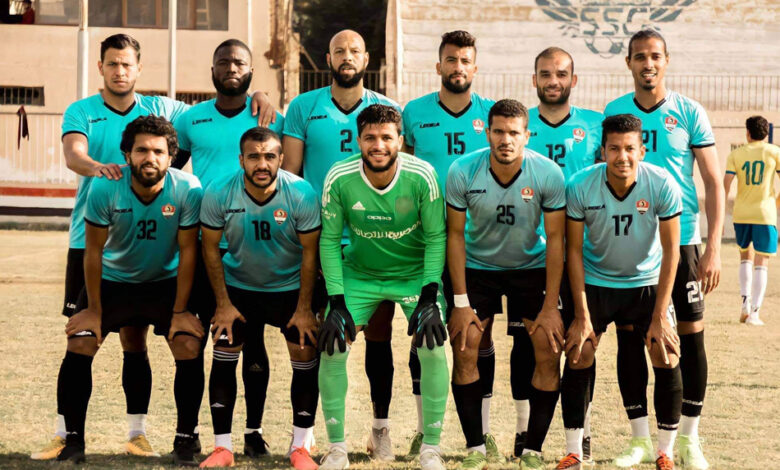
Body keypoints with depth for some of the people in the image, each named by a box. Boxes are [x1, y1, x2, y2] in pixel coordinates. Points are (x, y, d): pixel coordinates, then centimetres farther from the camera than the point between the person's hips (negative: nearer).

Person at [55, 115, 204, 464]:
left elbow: (187, 252, -13)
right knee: (79, 344, -14)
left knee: (189, 347, -16)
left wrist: (179, 311, -11)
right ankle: (73, 441, 0)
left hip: (166, 281, 0)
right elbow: (94, 251, -13)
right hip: (112, 279, 0)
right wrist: (94, 308, -9)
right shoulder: (105, 189, -23)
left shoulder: (188, 190, -23)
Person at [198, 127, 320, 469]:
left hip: (291, 286, -1)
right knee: (223, 356, -7)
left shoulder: (302, 195, -22)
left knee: (305, 357, -6)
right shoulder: (219, 194, -20)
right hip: (239, 285, 1)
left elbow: (310, 252, -13)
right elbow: (211, 248, -7)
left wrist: (304, 309, -12)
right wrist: (223, 304, -8)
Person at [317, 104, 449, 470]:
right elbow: (330, 241, -9)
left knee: (433, 350, -16)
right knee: (331, 348, -11)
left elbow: (436, 237, -12)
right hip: (359, 274, 1)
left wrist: (429, 298, -19)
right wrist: (336, 303, -14)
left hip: (416, 272, -1)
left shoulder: (421, 176, -22)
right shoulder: (339, 179, -20)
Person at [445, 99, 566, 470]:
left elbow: (555, 238, -13)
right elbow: (456, 234, -10)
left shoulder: (548, 174, -21)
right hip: (477, 266, 0)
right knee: (463, 352, -11)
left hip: (531, 266, 0)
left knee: (549, 353, -10)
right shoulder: (462, 171, -20)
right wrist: (461, 302, -13)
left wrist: (550, 307, -15)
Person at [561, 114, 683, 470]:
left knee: (667, 359, -9)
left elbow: (671, 251, -14)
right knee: (578, 358, -9)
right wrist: (582, 316, -14)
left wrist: (660, 316, -15)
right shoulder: (580, 186, -21)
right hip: (595, 282, 0)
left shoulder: (662, 185, -21)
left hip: (646, 283, 0)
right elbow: (574, 250, -12)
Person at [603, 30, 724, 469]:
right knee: (629, 339, 3)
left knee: (692, 337, 1)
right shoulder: (613, 112, 3)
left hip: (680, 239, -2)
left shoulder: (689, 113, -2)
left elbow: (714, 183, -2)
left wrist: (713, 249, -10)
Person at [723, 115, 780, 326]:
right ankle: (754, 312, -5)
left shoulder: (736, 155, 4)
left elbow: (725, 184, -4)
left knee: (745, 257, 21)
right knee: (761, 262, 1)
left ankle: (745, 300, 7)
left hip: (741, 214, 2)